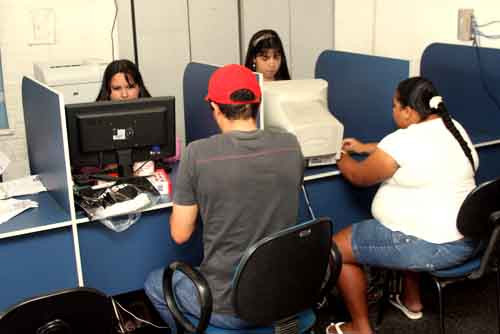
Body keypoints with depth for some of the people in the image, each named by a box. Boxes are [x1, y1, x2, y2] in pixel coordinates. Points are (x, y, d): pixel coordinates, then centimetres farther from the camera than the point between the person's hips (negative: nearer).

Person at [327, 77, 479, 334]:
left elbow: (358, 176, -5)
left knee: (337, 248, 3)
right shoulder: (453, 128, 6)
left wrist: (341, 158, 15)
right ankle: (412, 301, 43)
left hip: (431, 247, -9)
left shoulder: (402, 140, -20)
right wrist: (365, 147, 27)